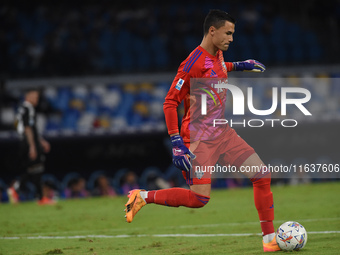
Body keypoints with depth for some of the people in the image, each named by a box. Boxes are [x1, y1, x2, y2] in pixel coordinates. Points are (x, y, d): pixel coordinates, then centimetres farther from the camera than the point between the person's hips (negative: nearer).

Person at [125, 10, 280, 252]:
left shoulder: (218, 55, 7)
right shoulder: (194, 64, -20)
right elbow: (170, 102, -18)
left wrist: (238, 65, 27)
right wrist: (176, 142, -23)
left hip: (223, 133, 8)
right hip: (200, 139, -8)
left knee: (262, 174, 0)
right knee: (199, 199, -15)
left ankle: (269, 239, 5)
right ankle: (142, 197, 3)